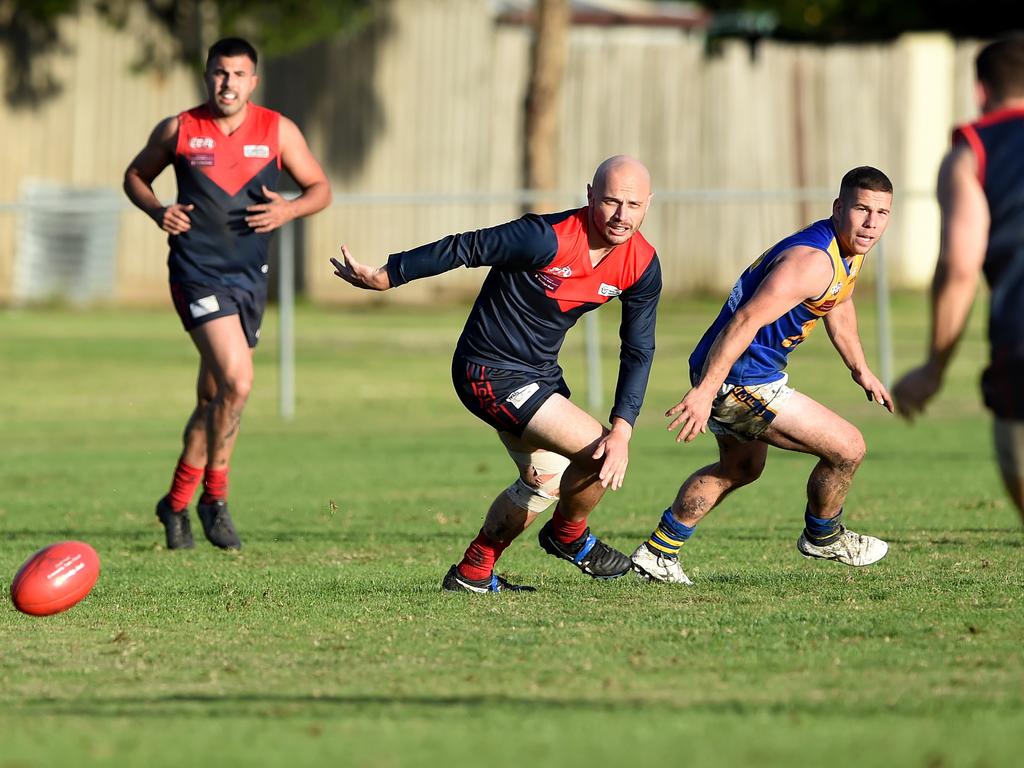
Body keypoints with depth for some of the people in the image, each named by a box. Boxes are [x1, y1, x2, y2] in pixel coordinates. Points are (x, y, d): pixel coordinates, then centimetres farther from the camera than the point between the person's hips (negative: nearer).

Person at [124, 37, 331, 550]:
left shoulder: (278, 132, 4)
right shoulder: (178, 131, 0)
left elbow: (320, 189, 10)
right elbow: (135, 175, 14)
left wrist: (289, 210, -12)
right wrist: (157, 211, -7)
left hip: (250, 276, 4)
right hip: (197, 272, -4)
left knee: (213, 400, 11)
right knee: (236, 382, -21)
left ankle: (177, 503, 28)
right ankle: (214, 497, -7)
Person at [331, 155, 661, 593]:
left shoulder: (642, 265, -9)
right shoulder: (547, 239, -29)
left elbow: (638, 351, -3)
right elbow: (464, 248, -22)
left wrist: (622, 429, -14)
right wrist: (384, 277, -16)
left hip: (540, 371, 8)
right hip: (491, 373, -8)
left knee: (545, 481, 23)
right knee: (596, 452, -15)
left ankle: (472, 574, 39)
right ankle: (569, 536, 15)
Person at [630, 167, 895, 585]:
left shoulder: (851, 248, 6)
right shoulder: (813, 261, -27)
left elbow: (839, 305, 27)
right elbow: (746, 321, -33)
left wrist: (860, 369, 34)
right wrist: (704, 392, -35)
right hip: (739, 379, -11)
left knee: (741, 467, 31)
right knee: (848, 448, -5)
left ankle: (658, 551, 37)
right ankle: (823, 537, 21)